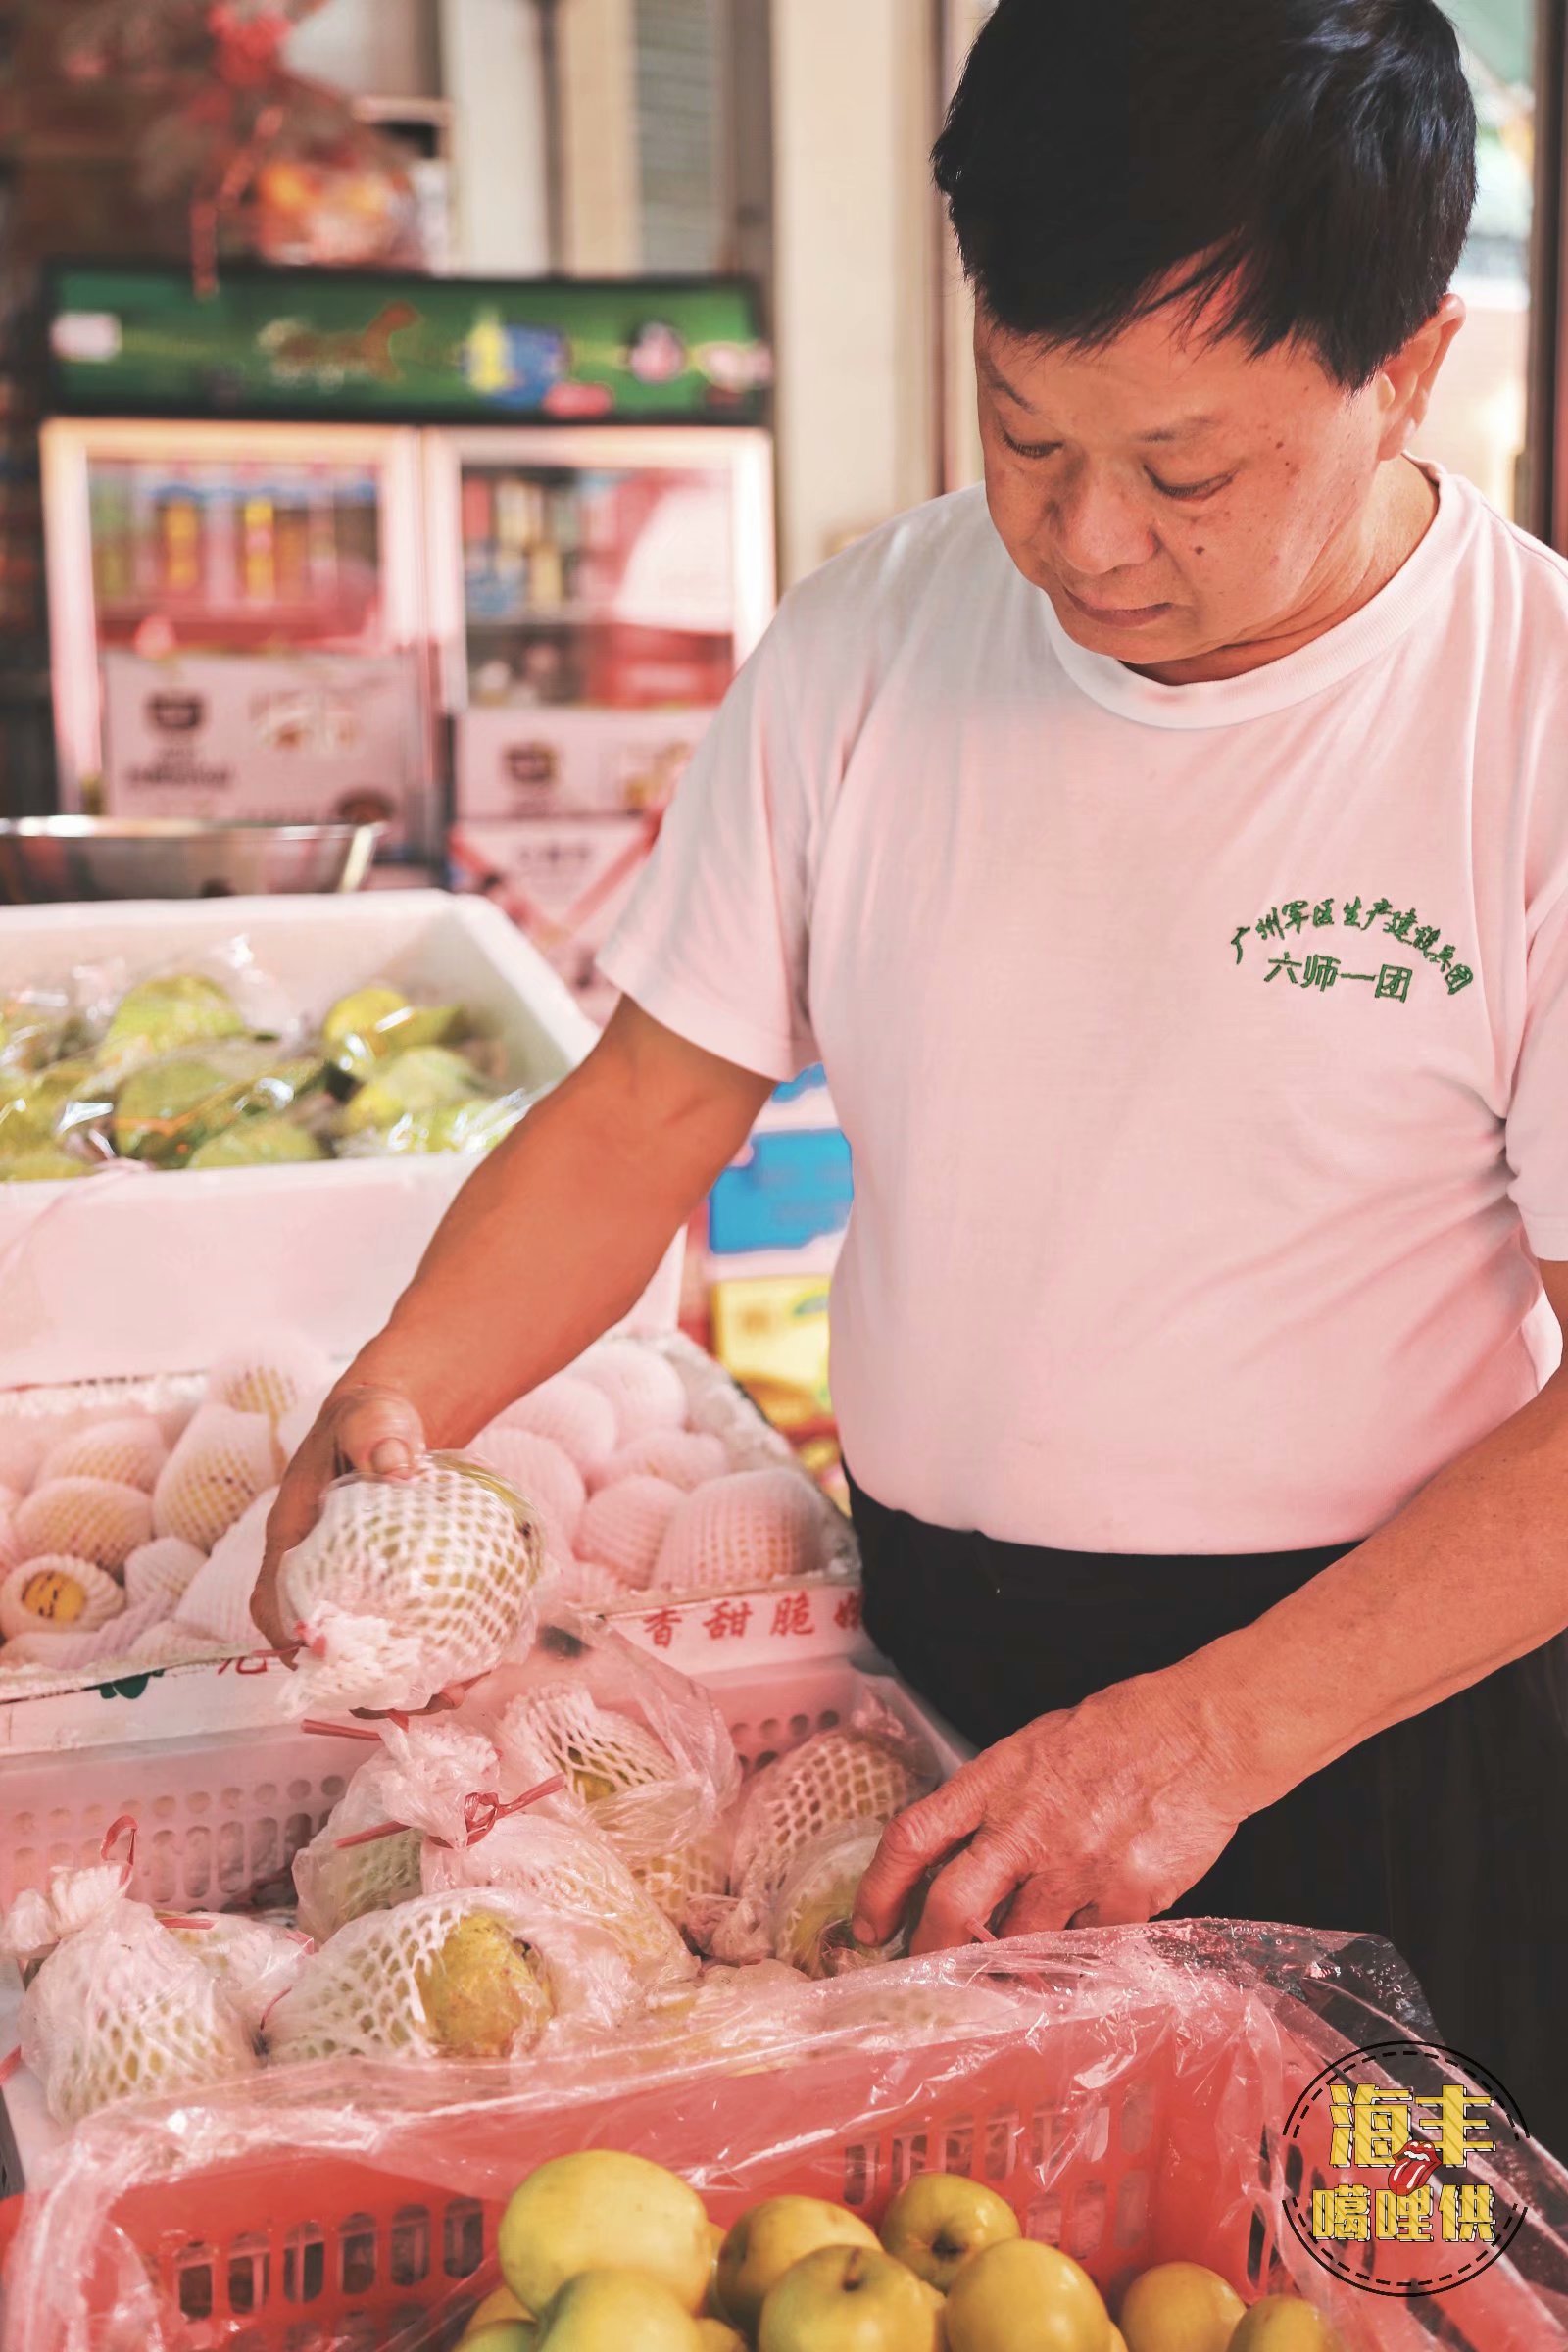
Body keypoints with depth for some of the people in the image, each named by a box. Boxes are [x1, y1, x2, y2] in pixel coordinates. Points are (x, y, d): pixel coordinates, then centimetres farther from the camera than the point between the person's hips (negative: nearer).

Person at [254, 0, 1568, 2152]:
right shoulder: (864, 644, -3)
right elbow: (648, 1108, 1)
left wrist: (1220, 1732, -24)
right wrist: (395, 1401, -15)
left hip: (1380, 1684, -3)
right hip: (915, 1654, 4)